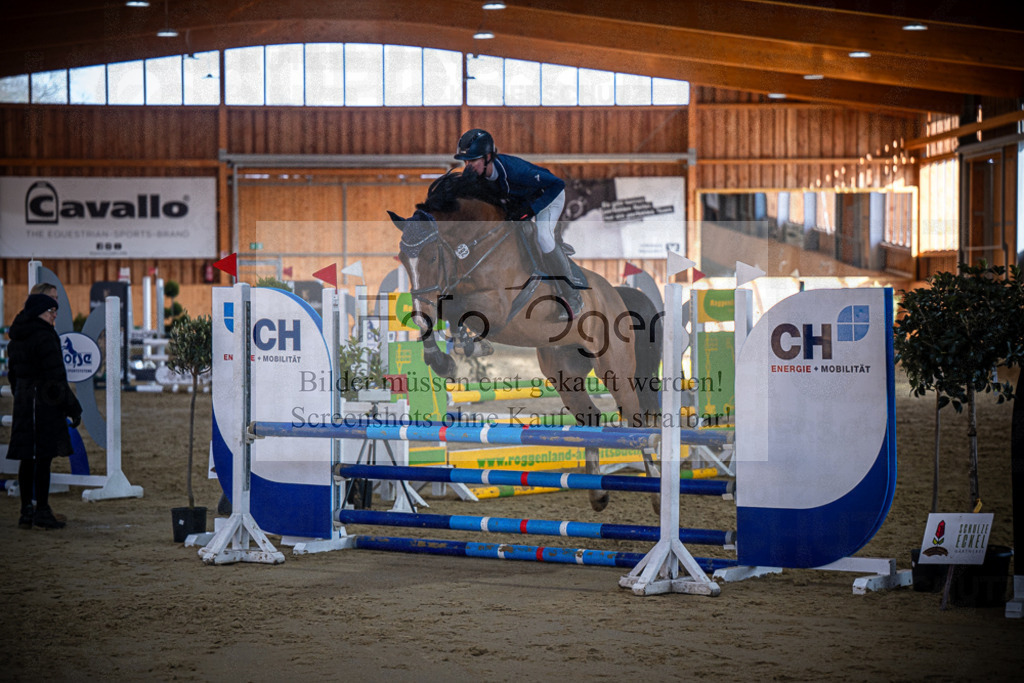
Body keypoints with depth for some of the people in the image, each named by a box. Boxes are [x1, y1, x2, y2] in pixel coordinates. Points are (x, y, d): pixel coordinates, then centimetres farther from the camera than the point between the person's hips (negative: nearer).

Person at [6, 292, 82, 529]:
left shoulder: (16, 340, 13)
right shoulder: (44, 338, -15)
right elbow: (56, 377, -17)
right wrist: (73, 408, -12)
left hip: (23, 405, 9)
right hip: (45, 404, -9)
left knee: (27, 460, 11)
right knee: (43, 458, -4)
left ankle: (26, 511, 15)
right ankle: (42, 512, -1)